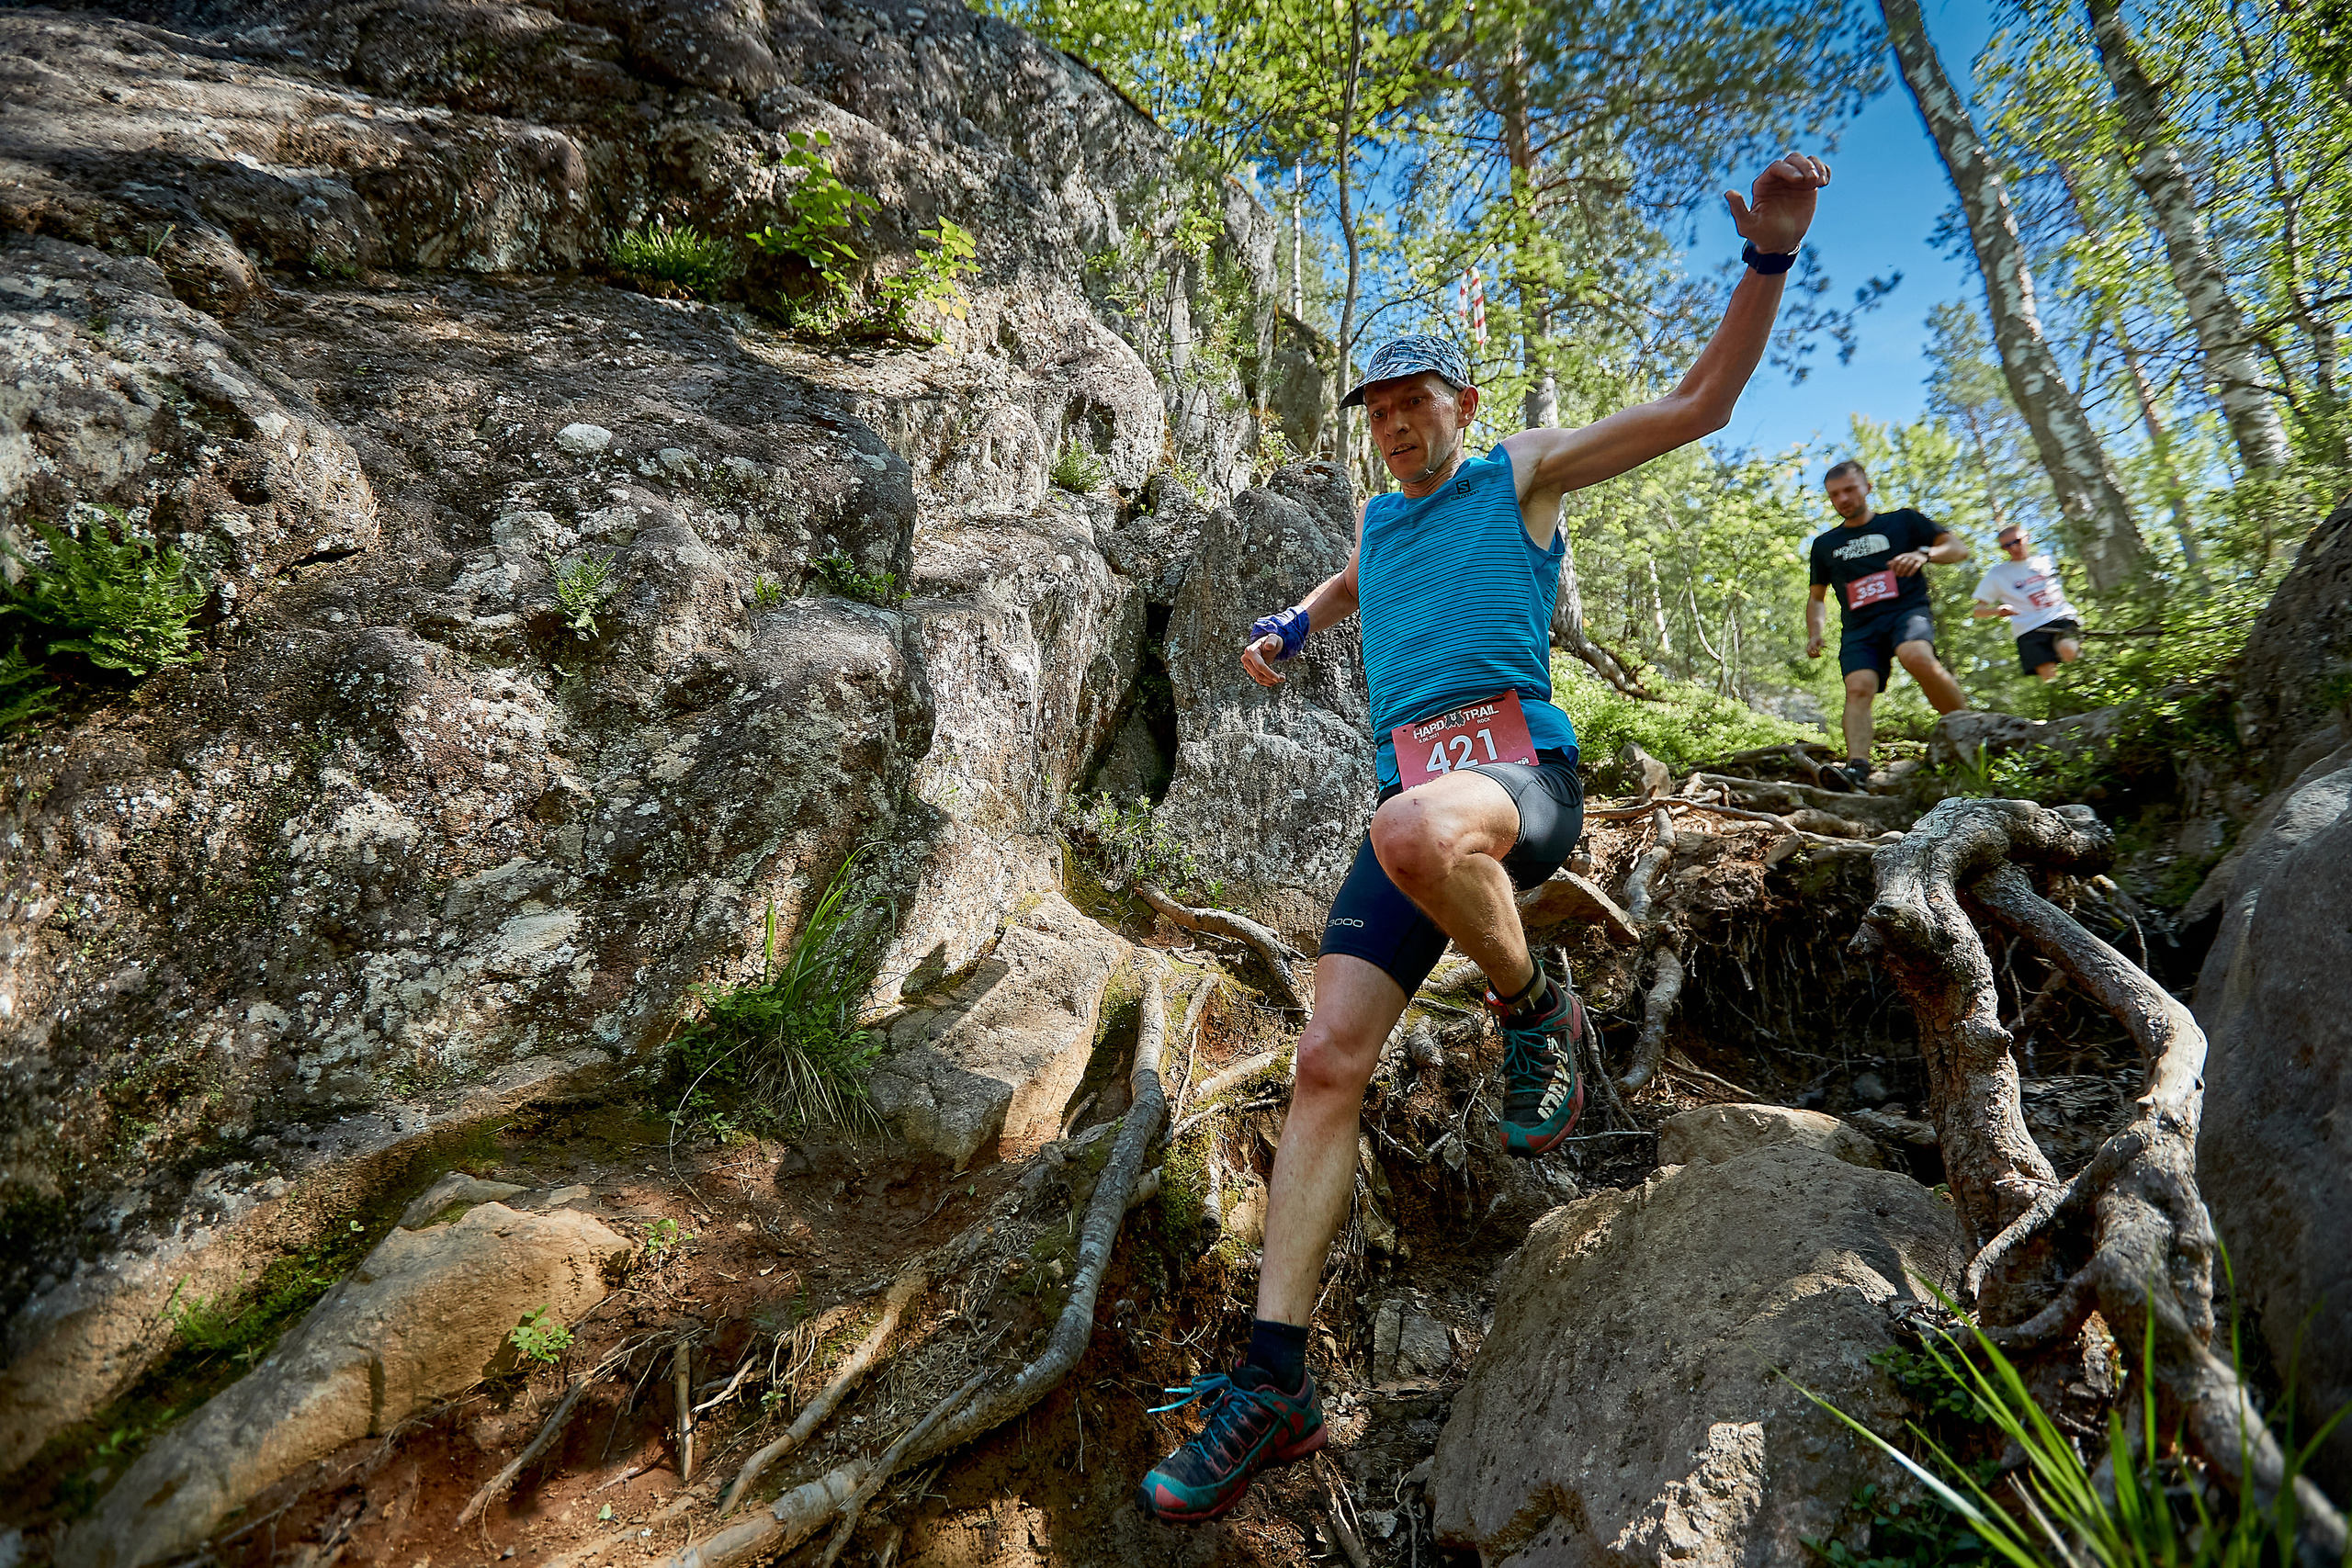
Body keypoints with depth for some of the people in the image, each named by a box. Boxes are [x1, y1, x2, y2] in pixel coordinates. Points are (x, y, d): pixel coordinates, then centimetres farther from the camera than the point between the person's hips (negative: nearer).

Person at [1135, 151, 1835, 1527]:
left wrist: (1770, 256, -1)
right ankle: (1277, 1384, -5)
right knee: (1329, 1063, -10)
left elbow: (1699, 405, 9)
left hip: (1521, 769, -4)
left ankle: (1538, 1011, -10)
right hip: (1415, 795, 5)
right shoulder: (1378, 517, 27)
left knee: (1415, 831, -43)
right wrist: (1293, 628, 38)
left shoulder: (1524, 476, 14)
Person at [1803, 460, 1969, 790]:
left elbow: (1959, 549, 10)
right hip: (1859, 627, 3)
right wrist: (1814, 634, 10)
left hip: (1907, 611, -3)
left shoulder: (1902, 520, 14)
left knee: (1917, 657, -35)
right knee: (1858, 688, -23)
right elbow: (1816, 596, 29)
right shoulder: (1825, 545, 22)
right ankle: (1857, 769, -40)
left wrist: (1924, 554, -13)